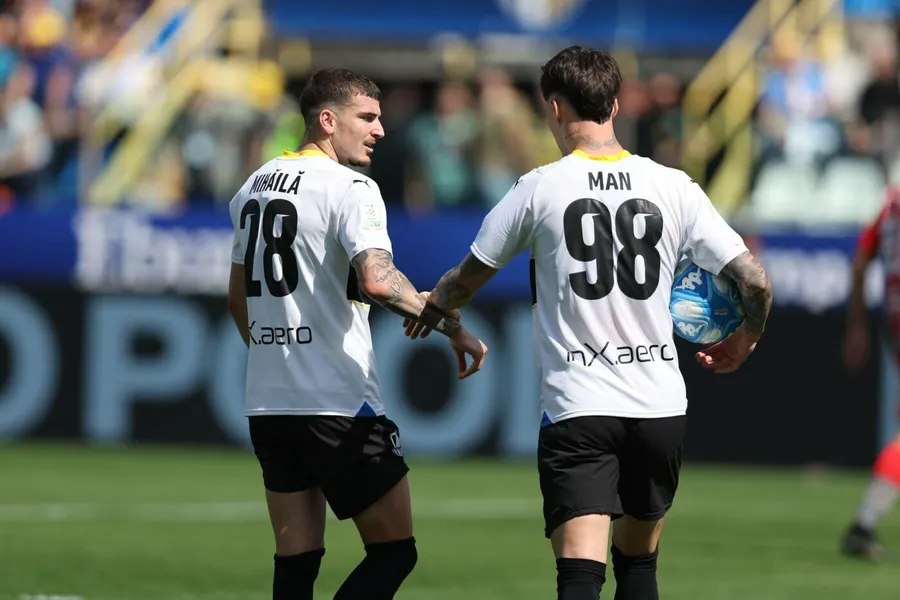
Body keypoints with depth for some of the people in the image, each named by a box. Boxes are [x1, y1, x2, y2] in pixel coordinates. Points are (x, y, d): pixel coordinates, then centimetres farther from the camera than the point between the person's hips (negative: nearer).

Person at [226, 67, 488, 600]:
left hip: (267, 403, 8)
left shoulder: (255, 187, 15)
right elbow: (377, 280, -26)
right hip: (339, 406, -8)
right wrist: (452, 327, -17)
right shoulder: (350, 188, -11)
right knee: (395, 551, -1)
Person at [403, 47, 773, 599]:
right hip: (661, 407, 3)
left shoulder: (539, 189, -3)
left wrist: (432, 307, 32)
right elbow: (755, 282, 0)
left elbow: (467, 279, 8)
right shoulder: (673, 187, 3)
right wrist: (744, 342, 22)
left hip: (577, 411, -3)